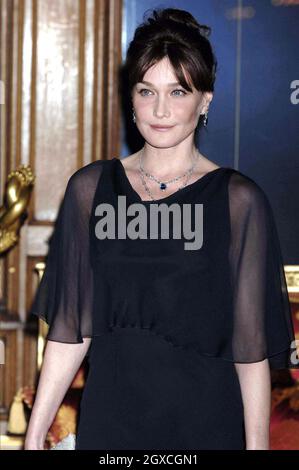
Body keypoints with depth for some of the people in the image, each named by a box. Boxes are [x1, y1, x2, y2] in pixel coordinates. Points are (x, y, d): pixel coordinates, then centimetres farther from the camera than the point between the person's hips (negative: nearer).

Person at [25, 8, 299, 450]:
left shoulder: (238, 200, -6)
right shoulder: (91, 188, 2)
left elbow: (251, 346, -6)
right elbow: (69, 328, 3)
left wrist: (257, 443, -11)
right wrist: (35, 434, -1)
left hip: (205, 419, -2)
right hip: (109, 414, 2)